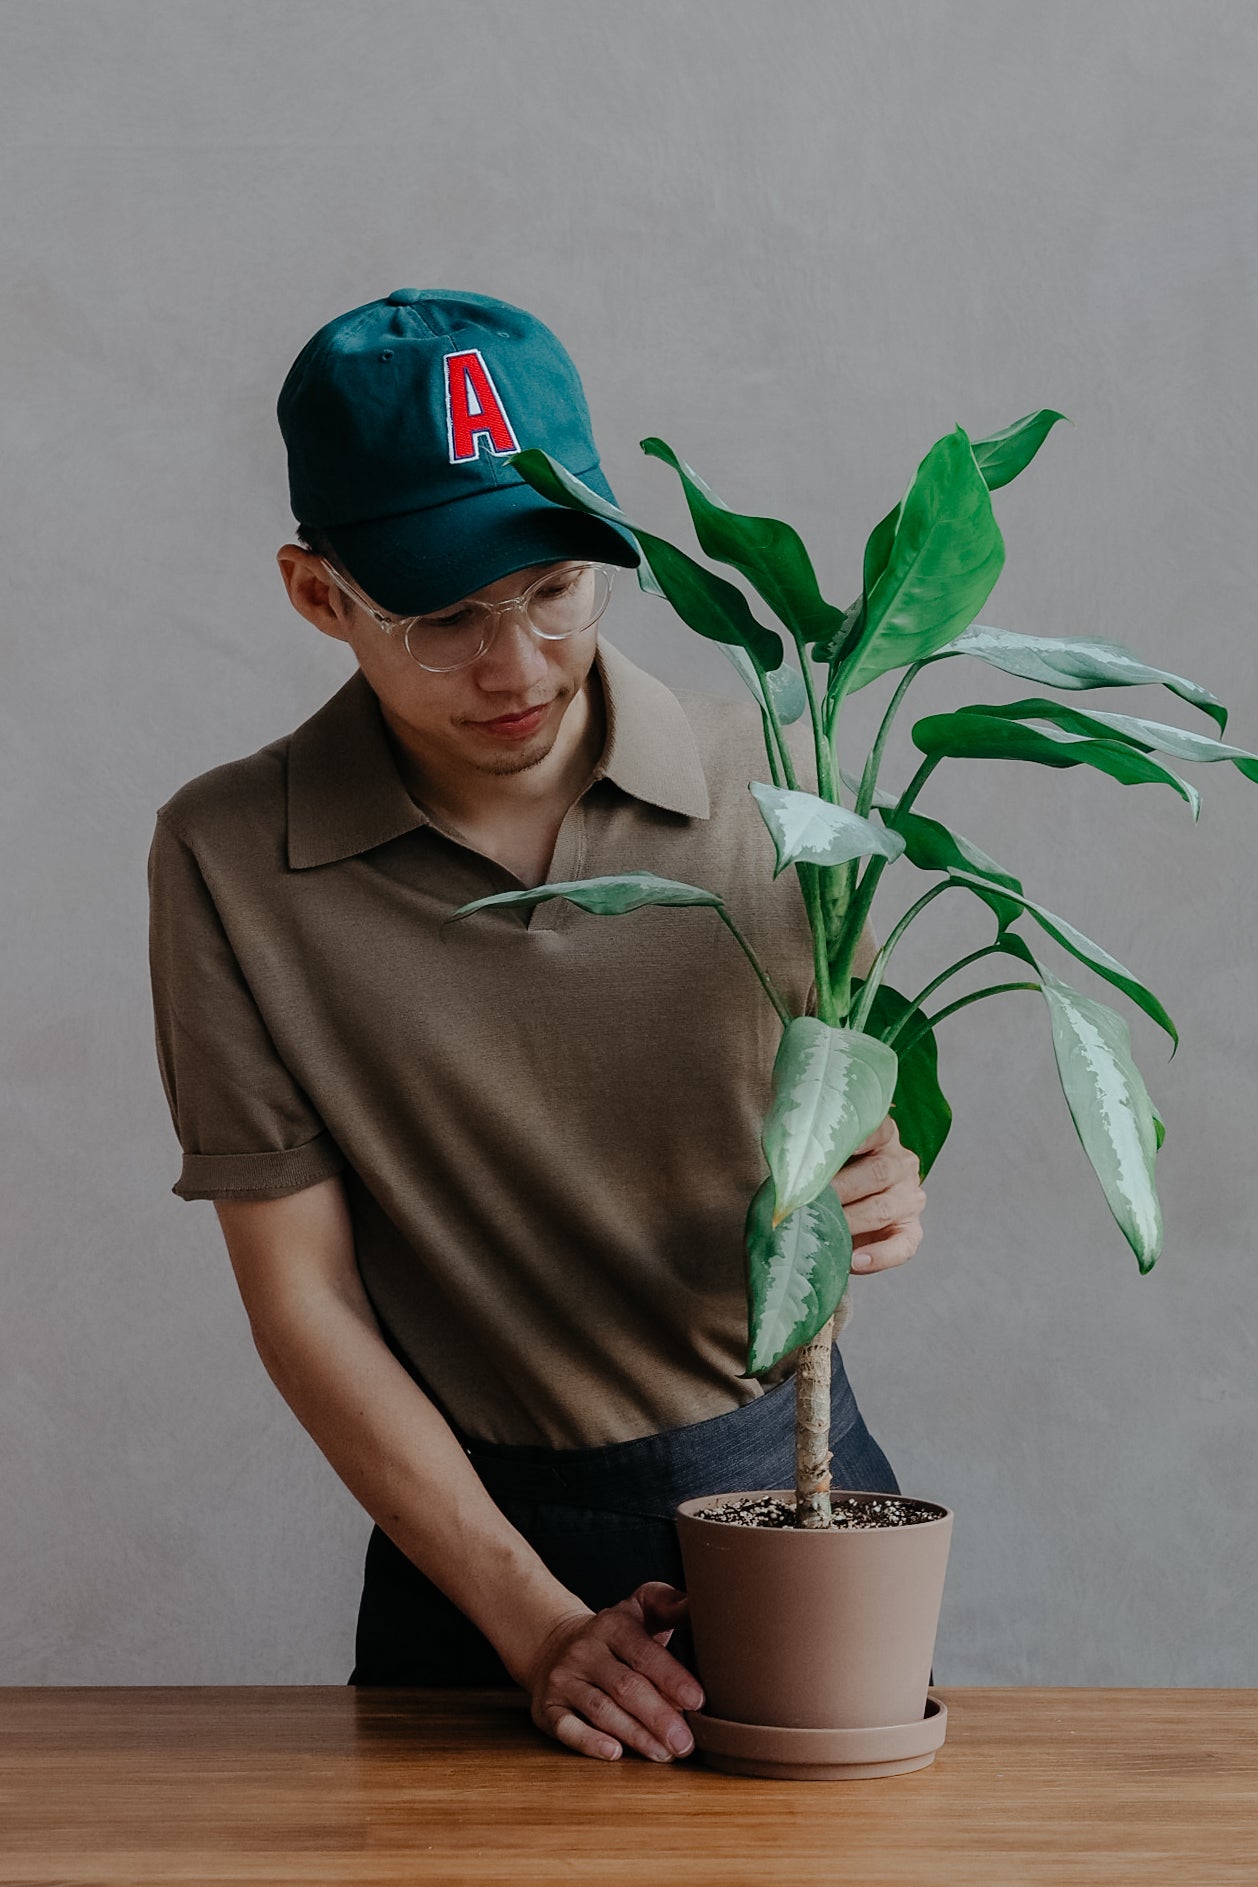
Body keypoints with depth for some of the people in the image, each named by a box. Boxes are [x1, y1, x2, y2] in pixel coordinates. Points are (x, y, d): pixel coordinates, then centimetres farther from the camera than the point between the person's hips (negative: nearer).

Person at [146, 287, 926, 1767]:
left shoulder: (760, 785, -6)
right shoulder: (229, 859, -11)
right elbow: (300, 1295, -9)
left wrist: (875, 1194, -21)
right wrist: (533, 1618, -14)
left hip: (793, 1483, 2)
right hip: (478, 1532, -1)